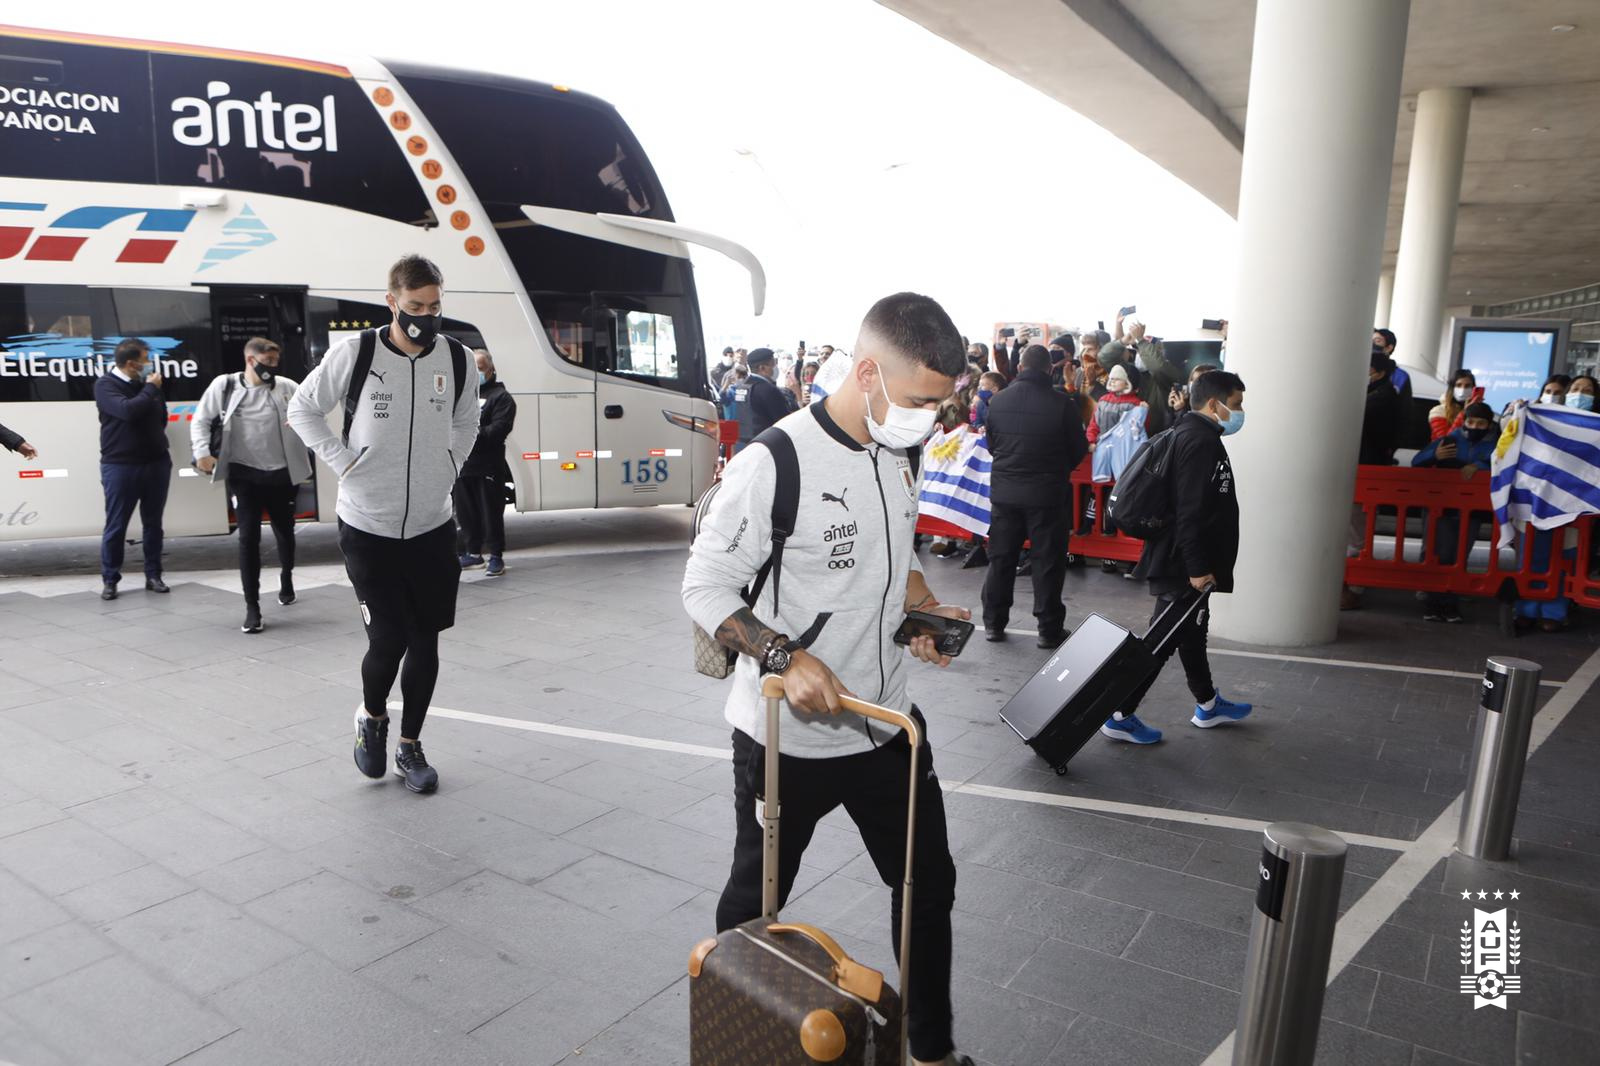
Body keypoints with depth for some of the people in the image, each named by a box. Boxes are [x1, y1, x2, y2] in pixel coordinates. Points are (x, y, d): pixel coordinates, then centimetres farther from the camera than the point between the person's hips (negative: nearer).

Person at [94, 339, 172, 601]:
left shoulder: (146, 383, 7)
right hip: (119, 466, -4)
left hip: (156, 463, 5)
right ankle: (110, 579, 12)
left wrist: (162, 445, 5)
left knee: (153, 523, 9)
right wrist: (151, 388, -14)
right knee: (116, 526, 2)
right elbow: (127, 410, -25)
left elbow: (161, 417, 18)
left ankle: (153, 576, 17)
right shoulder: (105, 385, -7)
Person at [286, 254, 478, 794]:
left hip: (432, 527, 3)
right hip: (368, 527, -3)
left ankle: (410, 746, 26)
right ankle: (372, 717, 28)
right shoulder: (354, 353, -10)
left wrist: (450, 463, 6)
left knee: (425, 642, 7)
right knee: (387, 641, -5)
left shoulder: (456, 358, 0)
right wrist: (341, 461, -7)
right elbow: (302, 409, 3)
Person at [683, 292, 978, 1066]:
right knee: (756, 899, 16)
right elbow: (704, 587, -17)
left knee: (929, 884, 18)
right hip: (789, 734, -6)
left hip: (887, 720, 7)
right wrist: (785, 656, -30)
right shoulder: (774, 462, -22)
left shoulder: (900, 456, 1)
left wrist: (925, 607, -1)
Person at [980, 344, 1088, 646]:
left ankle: (993, 623, 21)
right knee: (1047, 561, 6)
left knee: (1001, 557, 13)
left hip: (1004, 492, 3)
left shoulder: (998, 401, -2)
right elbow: (1079, 449, -3)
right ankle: (1049, 629, 12)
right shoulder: (1062, 403, -13)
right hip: (1047, 493, -3)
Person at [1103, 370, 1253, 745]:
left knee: (1192, 631, 22)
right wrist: (1198, 568, -25)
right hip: (1182, 565, -11)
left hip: (1177, 560, 11)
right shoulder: (1201, 441, -19)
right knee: (1162, 639, -4)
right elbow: (1191, 512, -26)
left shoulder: (1193, 434, 14)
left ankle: (1208, 705, 38)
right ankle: (1120, 716, 3)